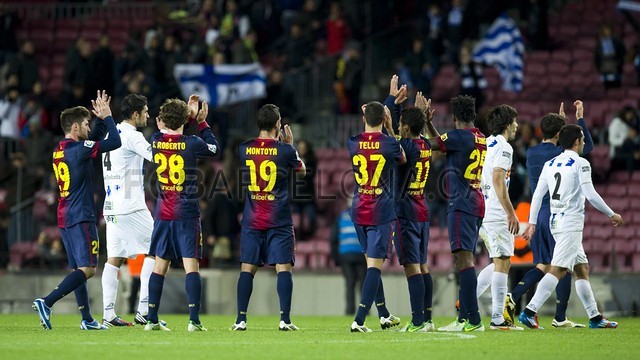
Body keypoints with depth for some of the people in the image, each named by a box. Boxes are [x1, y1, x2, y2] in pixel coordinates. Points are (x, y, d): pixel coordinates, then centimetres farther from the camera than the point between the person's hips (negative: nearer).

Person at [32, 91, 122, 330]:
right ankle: (46, 302, -22)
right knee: (87, 269, -11)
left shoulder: (60, 150, 13)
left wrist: (102, 119, 20)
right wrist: (107, 117, -1)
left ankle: (87, 319, 12)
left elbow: (94, 141, 30)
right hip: (81, 217, -10)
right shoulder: (78, 149, -14)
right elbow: (115, 142, -14)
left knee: (79, 269, 11)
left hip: (65, 218, 10)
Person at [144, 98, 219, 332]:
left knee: (160, 265, 9)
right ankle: (194, 320, -12)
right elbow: (214, 149, 11)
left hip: (162, 214, 4)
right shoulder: (192, 143, -9)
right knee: (191, 265, -5)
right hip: (187, 214, -4)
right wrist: (202, 122, 19)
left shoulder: (156, 141, 0)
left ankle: (152, 319, 10)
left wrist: (189, 113, 28)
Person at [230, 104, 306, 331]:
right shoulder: (285, 150, -7)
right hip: (279, 220, -2)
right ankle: (285, 319, -8)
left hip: (252, 219, 2)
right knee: (283, 267, -1)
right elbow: (302, 171, 12)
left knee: (247, 268, 4)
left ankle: (241, 319, 1)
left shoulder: (244, 149, 1)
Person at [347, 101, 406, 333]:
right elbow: (402, 159, 13)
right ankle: (359, 320, -17)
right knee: (375, 265, -6)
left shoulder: (352, 144, 0)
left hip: (359, 211, 4)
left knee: (372, 262, 18)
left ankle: (384, 316, 29)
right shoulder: (390, 144, -10)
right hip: (382, 213, -4)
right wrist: (391, 129, 15)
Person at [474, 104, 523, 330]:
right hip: (497, 214, -9)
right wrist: (511, 213, -20)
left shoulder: (485, 144, 17)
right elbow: (497, 179, -19)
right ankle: (497, 319, -8)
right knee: (502, 263, -6)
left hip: (482, 214, 9)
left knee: (501, 261, 17)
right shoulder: (503, 146, -10)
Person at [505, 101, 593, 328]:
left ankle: (512, 297, -9)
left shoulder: (531, 154, 8)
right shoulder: (559, 154, -10)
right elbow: (588, 145, 5)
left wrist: (559, 120, 36)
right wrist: (580, 119, 13)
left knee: (543, 266, 11)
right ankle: (560, 318, 4)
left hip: (537, 214, 7)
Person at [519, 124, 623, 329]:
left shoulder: (550, 164, 13)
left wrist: (532, 222, 15)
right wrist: (612, 215, -3)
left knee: (582, 268, 14)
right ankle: (530, 311, -25)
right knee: (558, 270, -14)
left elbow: (538, 195, 11)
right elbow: (590, 195, -13)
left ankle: (595, 317, 16)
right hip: (571, 223, -9)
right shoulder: (580, 163, -8)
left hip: (555, 222, 9)